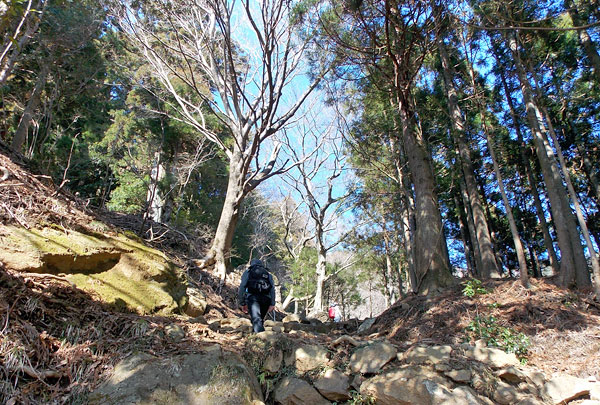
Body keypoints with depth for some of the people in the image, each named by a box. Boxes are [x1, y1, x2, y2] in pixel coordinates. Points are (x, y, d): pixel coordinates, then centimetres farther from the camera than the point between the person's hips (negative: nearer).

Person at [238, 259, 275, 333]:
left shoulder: (247, 272, 23)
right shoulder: (268, 274, 27)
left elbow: (242, 287, 7)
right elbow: (272, 288, 10)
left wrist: (242, 303, 7)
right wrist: (272, 304, 3)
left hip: (253, 297, -3)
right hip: (266, 298, 3)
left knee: (256, 319, -15)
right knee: (260, 319, 19)